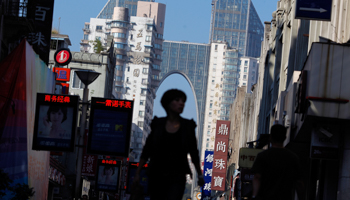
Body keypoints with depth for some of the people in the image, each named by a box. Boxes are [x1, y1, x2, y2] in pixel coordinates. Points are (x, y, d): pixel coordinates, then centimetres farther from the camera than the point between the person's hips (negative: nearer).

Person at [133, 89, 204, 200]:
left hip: (177, 178, -2)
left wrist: (200, 175, 15)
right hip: (156, 176, 2)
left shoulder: (188, 126, 3)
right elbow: (146, 151, 7)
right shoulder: (158, 124, 4)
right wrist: (137, 173, 3)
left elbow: (194, 153, 11)